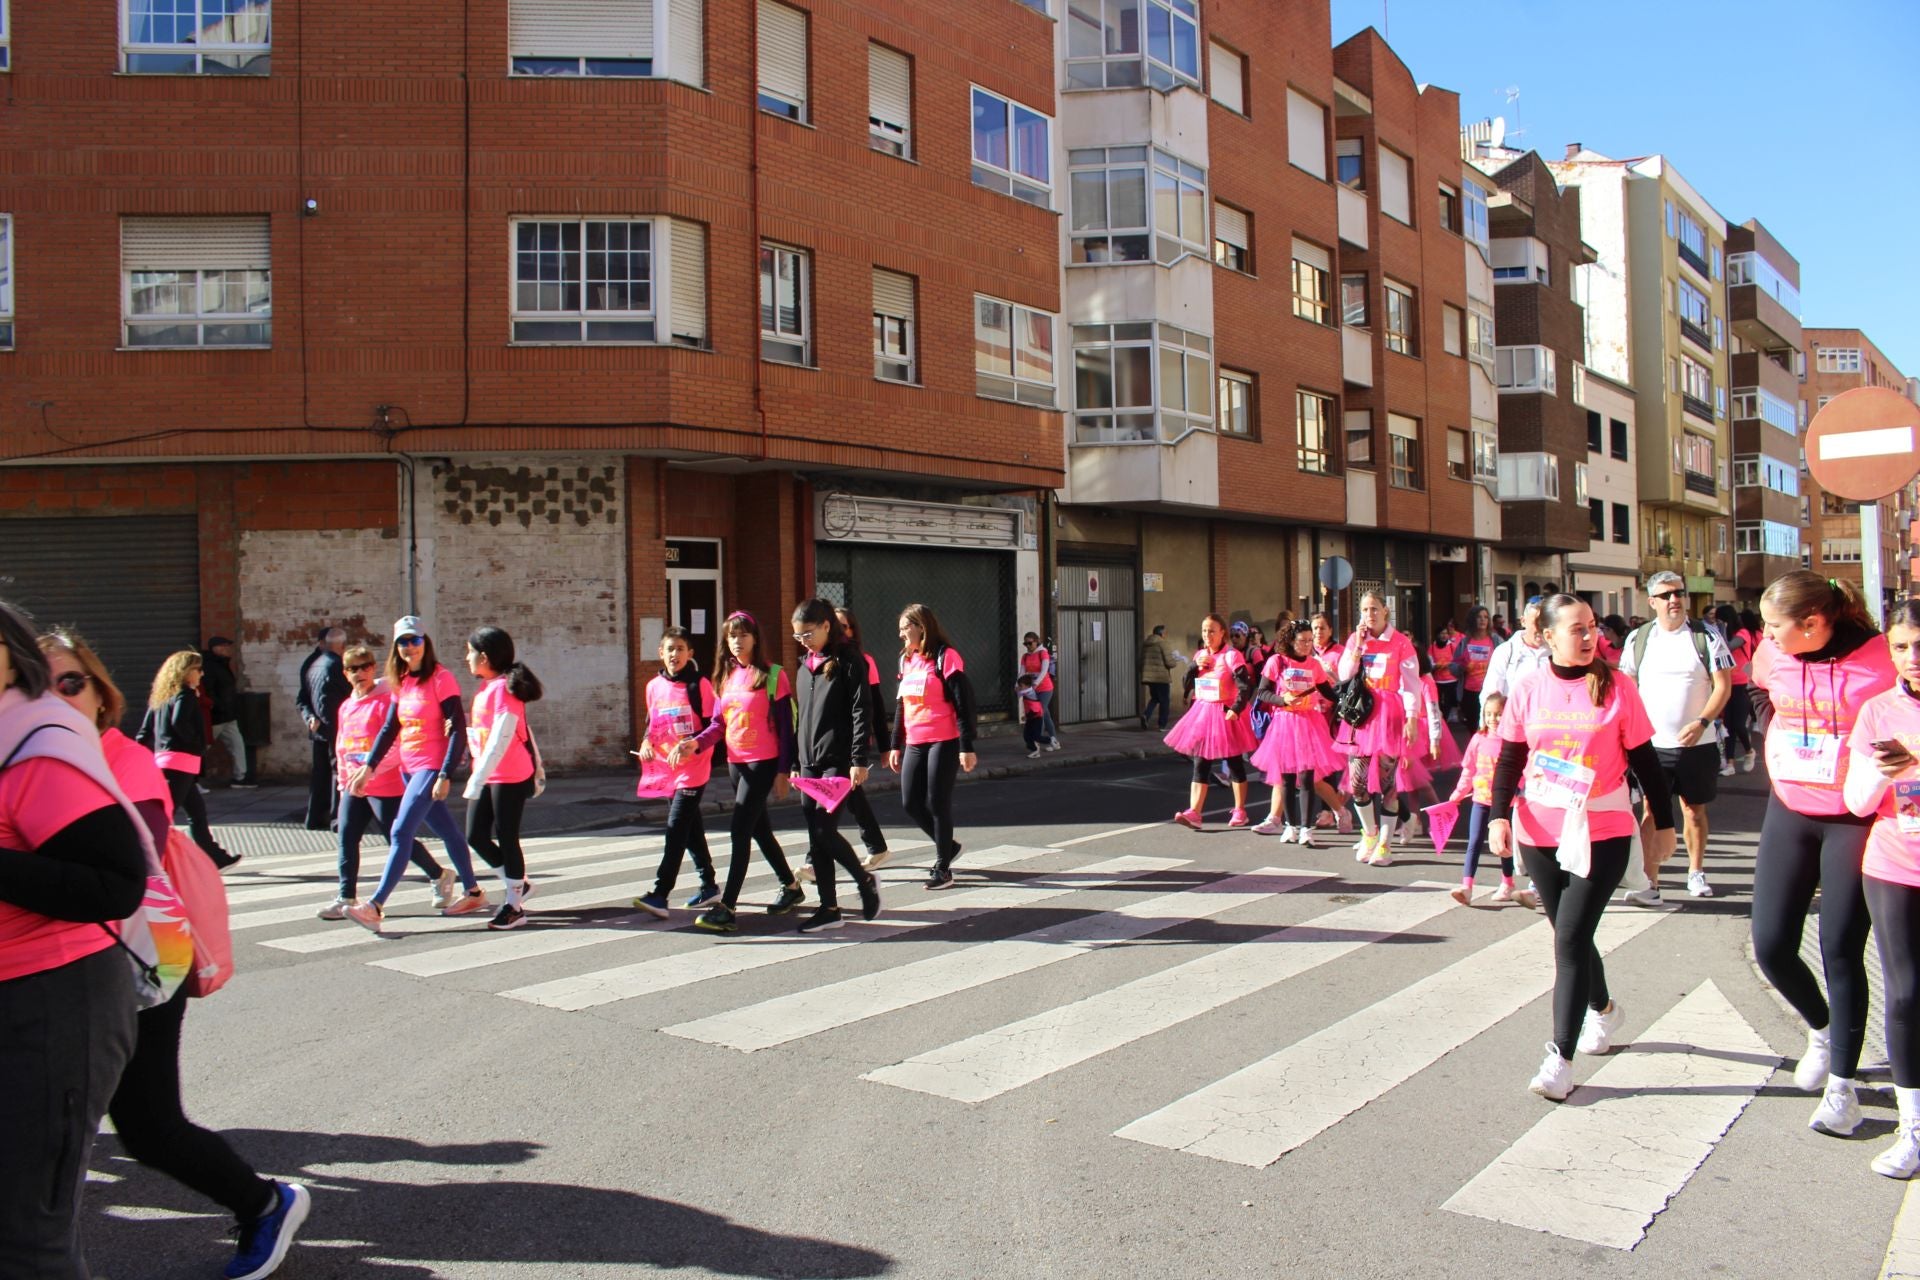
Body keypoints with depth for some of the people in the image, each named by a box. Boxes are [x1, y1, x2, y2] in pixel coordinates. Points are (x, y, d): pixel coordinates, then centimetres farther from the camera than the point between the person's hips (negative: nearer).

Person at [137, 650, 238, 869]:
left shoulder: (161, 697, 18)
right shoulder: (186, 695, -7)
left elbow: (145, 732, 15)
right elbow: (179, 722, -23)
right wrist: (196, 743, -10)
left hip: (164, 759, 9)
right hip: (182, 760, -9)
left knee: (196, 810, 15)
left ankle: (216, 859, 22)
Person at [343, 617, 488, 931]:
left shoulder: (440, 678, -12)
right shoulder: (402, 682, 11)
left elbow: (458, 729, -16)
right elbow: (389, 729, 16)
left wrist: (445, 775, -20)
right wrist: (368, 767, 9)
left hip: (432, 768, -8)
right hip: (409, 768, 8)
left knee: (400, 833, -12)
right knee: (447, 831, 14)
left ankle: (376, 907, -12)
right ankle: (473, 893, 25)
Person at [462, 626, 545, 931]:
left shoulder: (504, 688, -16)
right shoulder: (486, 688, 14)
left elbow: (500, 739, -23)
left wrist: (477, 780, -25)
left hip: (510, 778, -9)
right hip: (486, 777, 9)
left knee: (506, 838, -1)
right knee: (476, 836, 9)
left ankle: (515, 906, 10)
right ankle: (516, 884, 24)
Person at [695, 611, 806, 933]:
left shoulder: (772, 675, -8)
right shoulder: (727, 676, 11)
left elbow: (785, 726, -9)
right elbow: (719, 723, 11)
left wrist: (783, 771, -11)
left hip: (763, 762, -7)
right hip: (736, 762, 7)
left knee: (739, 830, -12)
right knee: (759, 829, 16)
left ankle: (726, 907, -12)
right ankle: (791, 887, 33)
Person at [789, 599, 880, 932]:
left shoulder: (848, 661, -6)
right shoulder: (805, 666, 16)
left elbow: (860, 712, -11)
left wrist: (859, 760, -16)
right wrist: (796, 762, 17)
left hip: (837, 761, -7)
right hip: (809, 763, 7)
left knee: (824, 830, -12)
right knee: (815, 837, 5)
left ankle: (865, 880, 12)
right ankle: (829, 908, 12)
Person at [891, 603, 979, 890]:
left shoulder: (945, 656, -9)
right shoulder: (907, 660, 13)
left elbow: (963, 702, -12)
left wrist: (966, 747, -16)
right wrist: (895, 745, 18)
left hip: (943, 742, -7)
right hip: (914, 744, 7)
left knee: (937, 803, -3)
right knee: (910, 802, 6)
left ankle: (943, 868, 10)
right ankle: (948, 846, 28)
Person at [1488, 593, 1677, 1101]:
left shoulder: (1617, 686, -4)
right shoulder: (1528, 691, 1)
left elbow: (1644, 760, 2)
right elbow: (1509, 760, 4)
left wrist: (1663, 822, 6)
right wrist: (1500, 815, -9)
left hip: (1601, 832, -3)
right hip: (1539, 832, 3)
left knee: (1570, 939, -11)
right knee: (1570, 934, 17)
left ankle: (1560, 1058, -5)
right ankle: (1604, 1009, 44)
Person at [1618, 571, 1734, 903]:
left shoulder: (1706, 636, -2)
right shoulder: (1638, 639, 4)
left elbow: (1723, 685, -4)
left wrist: (1702, 722, -17)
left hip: (1698, 743, 0)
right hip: (1652, 743, 0)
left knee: (1694, 808, 11)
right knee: (1652, 811, -6)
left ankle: (1696, 872, 27)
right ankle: (1650, 883, -7)